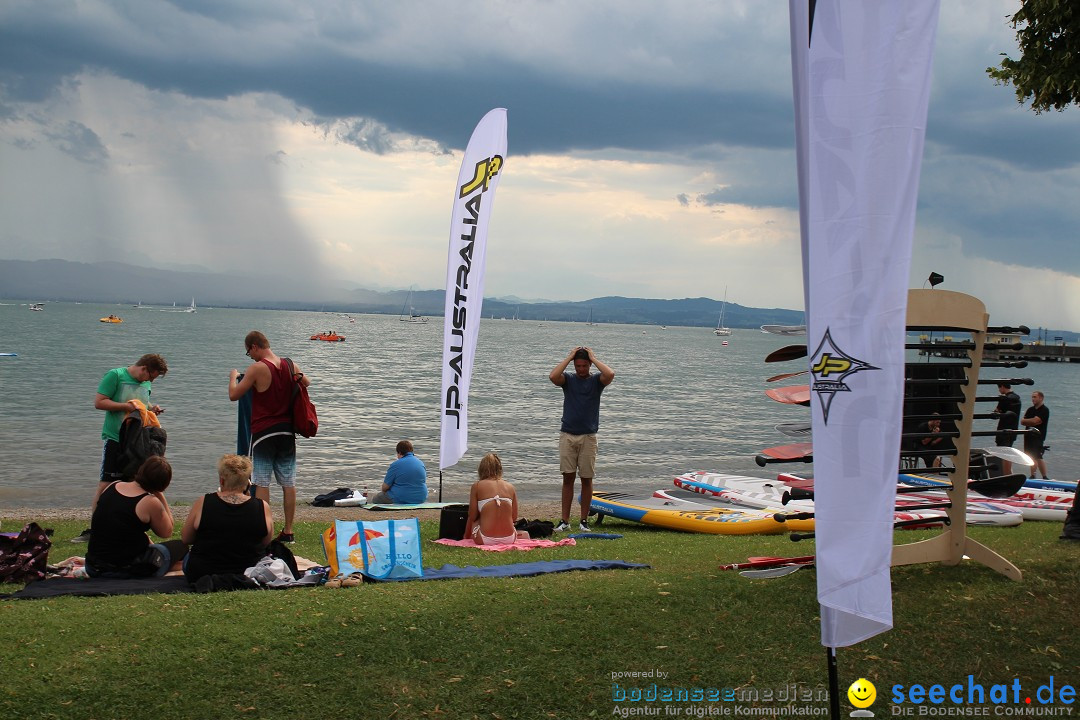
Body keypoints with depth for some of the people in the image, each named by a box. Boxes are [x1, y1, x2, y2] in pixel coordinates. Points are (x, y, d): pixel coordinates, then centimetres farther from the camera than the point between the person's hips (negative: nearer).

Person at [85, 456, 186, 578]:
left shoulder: (112, 487, 2)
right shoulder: (150, 502, -16)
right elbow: (167, 533, 0)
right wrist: (160, 496, -1)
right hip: (126, 571, -7)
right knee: (180, 546, 11)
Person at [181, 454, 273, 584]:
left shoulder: (202, 504, -13)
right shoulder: (262, 507, -13)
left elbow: (186, 538, 0)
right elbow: (266, 542, 3)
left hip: (202, 574, 0)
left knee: (188, 558, 32)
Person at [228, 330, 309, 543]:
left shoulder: (256, 368, -13)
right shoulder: (291, 366, 3)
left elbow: (234, 395, -6)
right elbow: (306, 382, 23)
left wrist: (233, 377, 12)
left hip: (263, 432, -5)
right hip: (287, 430, 5)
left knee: (262, 482, 1)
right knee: (288, 482, 8)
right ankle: (288, 531, 12)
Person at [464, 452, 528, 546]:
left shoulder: (477, 486, 0)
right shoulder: (510, 487, 8)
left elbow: (472, 517, 2)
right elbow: (514, 518, 12)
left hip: (485, 539, -4)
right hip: (509, 539, 4)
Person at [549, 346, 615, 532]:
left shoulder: (596, 380, 2)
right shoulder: (568, 379, 4)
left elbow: (610, 374, -20)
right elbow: (553, 376, -18)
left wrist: (593, 358, -8)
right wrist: (569, 357, -8)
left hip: (588, 436, 0)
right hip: (567, 435, 0)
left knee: (587, 479, 3)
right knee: (567, 478, 1)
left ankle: (584, 520, 12)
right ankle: (565, 520, 4)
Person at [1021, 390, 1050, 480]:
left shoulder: (1044, 410, -6)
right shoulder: (1030, 410, 16)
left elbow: (1035, 421, -18)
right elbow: (1022, 422, 8)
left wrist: (1027, 421, -1)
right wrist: (1032, 422, -8)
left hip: (1038, 437, -7)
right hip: (1029, 436, 7)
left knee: (1038, 458, -13)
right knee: (1032, 457, 8)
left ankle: (1044, 477, -10)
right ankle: (1033, 476, 13)